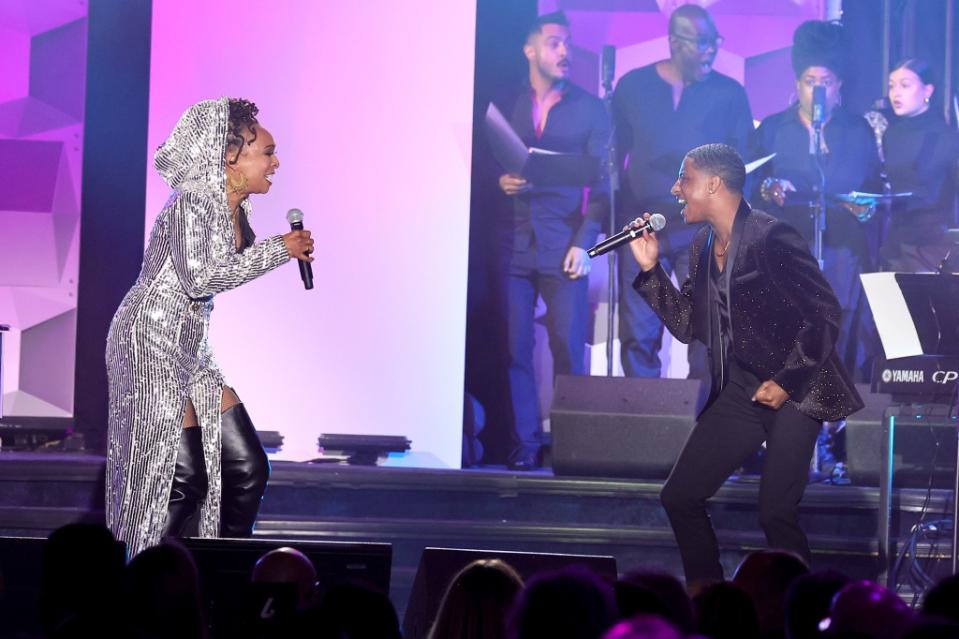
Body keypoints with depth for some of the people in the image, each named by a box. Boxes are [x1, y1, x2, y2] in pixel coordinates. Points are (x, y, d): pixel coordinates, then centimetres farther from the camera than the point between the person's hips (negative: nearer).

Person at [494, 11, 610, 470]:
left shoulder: (589, 108, 7)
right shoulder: (505, 106, 10)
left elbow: (602, 182, 3)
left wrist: (584, 242, -7)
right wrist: (500, 183, -12)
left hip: (563, 247, -1)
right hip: (513, 243, 1)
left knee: (569, 349, -7)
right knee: (515, 347, -3)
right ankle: (524, 443, 2)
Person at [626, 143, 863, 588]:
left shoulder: (771, 238, -15)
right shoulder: (703, 246, 9)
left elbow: (825, 314, -15)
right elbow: (687, 326, 11)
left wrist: (786, 381, -16)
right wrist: (651, 268, 2)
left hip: (792, 390, -8)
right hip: (739, 391, 8)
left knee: (776, 513, -13)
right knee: (679, 497, 4)